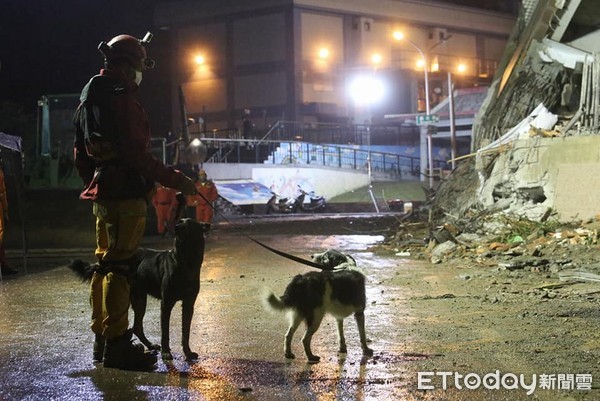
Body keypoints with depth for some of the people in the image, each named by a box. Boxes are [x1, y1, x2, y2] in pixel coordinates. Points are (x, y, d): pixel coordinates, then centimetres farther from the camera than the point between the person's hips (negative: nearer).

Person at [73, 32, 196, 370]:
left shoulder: (89, 100, 15)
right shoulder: (123, 102, -16)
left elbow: (81, 153, 21)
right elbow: (137, 155, -22)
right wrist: (174, 179, -16)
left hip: (101, 193, 10)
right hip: (126, 193, -10)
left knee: (105, 263, 15)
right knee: (120, 267, -8)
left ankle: (102, 339, 23)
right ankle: (117, 343, -5)